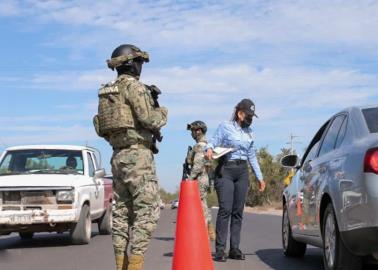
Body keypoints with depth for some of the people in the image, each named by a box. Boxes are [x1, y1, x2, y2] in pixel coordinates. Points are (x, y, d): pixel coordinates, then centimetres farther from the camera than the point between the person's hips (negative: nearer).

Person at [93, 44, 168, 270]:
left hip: (118, 156, 9)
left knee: (123, 212, 9)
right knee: (148, 211, -8)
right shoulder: (134, 86, -9)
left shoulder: (108, 91, 17)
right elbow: (150, 120, -16)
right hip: (138, 155, -9)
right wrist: (163, 112, 5)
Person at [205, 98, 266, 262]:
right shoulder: (225, 127, 2)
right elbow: (214, 141, -5)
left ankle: (234, 249, 6)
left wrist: (259, 177, 22)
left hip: (242, 172, 5)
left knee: (238, 211, 2)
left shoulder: (249, 132, 17)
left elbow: (252, 156, 23)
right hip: (226, 170, -5)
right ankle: (220, 250, -13)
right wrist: (209, 148, -29)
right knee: (225, 210, -13)